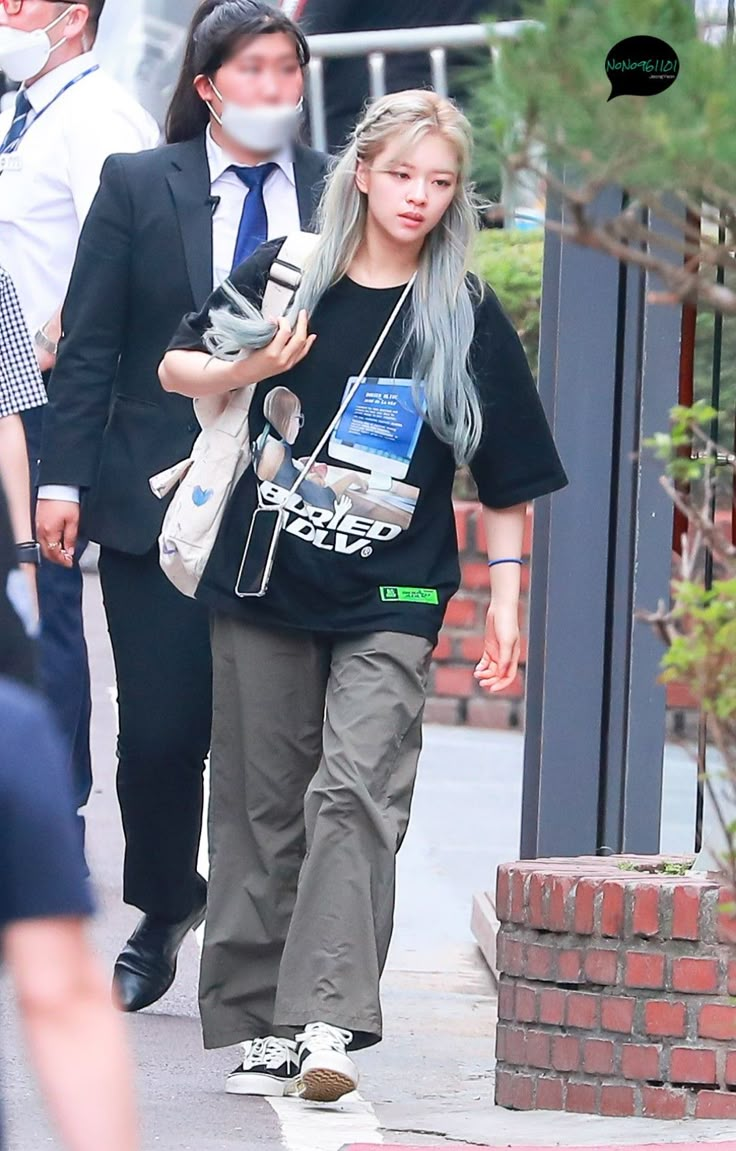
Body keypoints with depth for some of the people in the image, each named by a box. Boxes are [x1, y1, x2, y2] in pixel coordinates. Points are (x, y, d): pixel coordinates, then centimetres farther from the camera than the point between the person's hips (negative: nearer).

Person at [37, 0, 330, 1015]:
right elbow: (90, 348, 3)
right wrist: (65, 478, -3)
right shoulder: (138, 187, 4)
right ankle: (164, 911, 26)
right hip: (159, 503, 0)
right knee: (160, 731, 1)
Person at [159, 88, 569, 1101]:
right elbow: (176, 369, 11)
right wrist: (247, 370, -9)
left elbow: (507, 477, 6)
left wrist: (505, 600, 2)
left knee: (355, 791, -17)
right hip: (263, 590, 2)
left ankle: (328, 1019, -24)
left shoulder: (469, 316, 1)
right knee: (263, 803, 6)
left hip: (391, 602, -2)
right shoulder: (285, 274, 3)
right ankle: (256, 1019, 13)